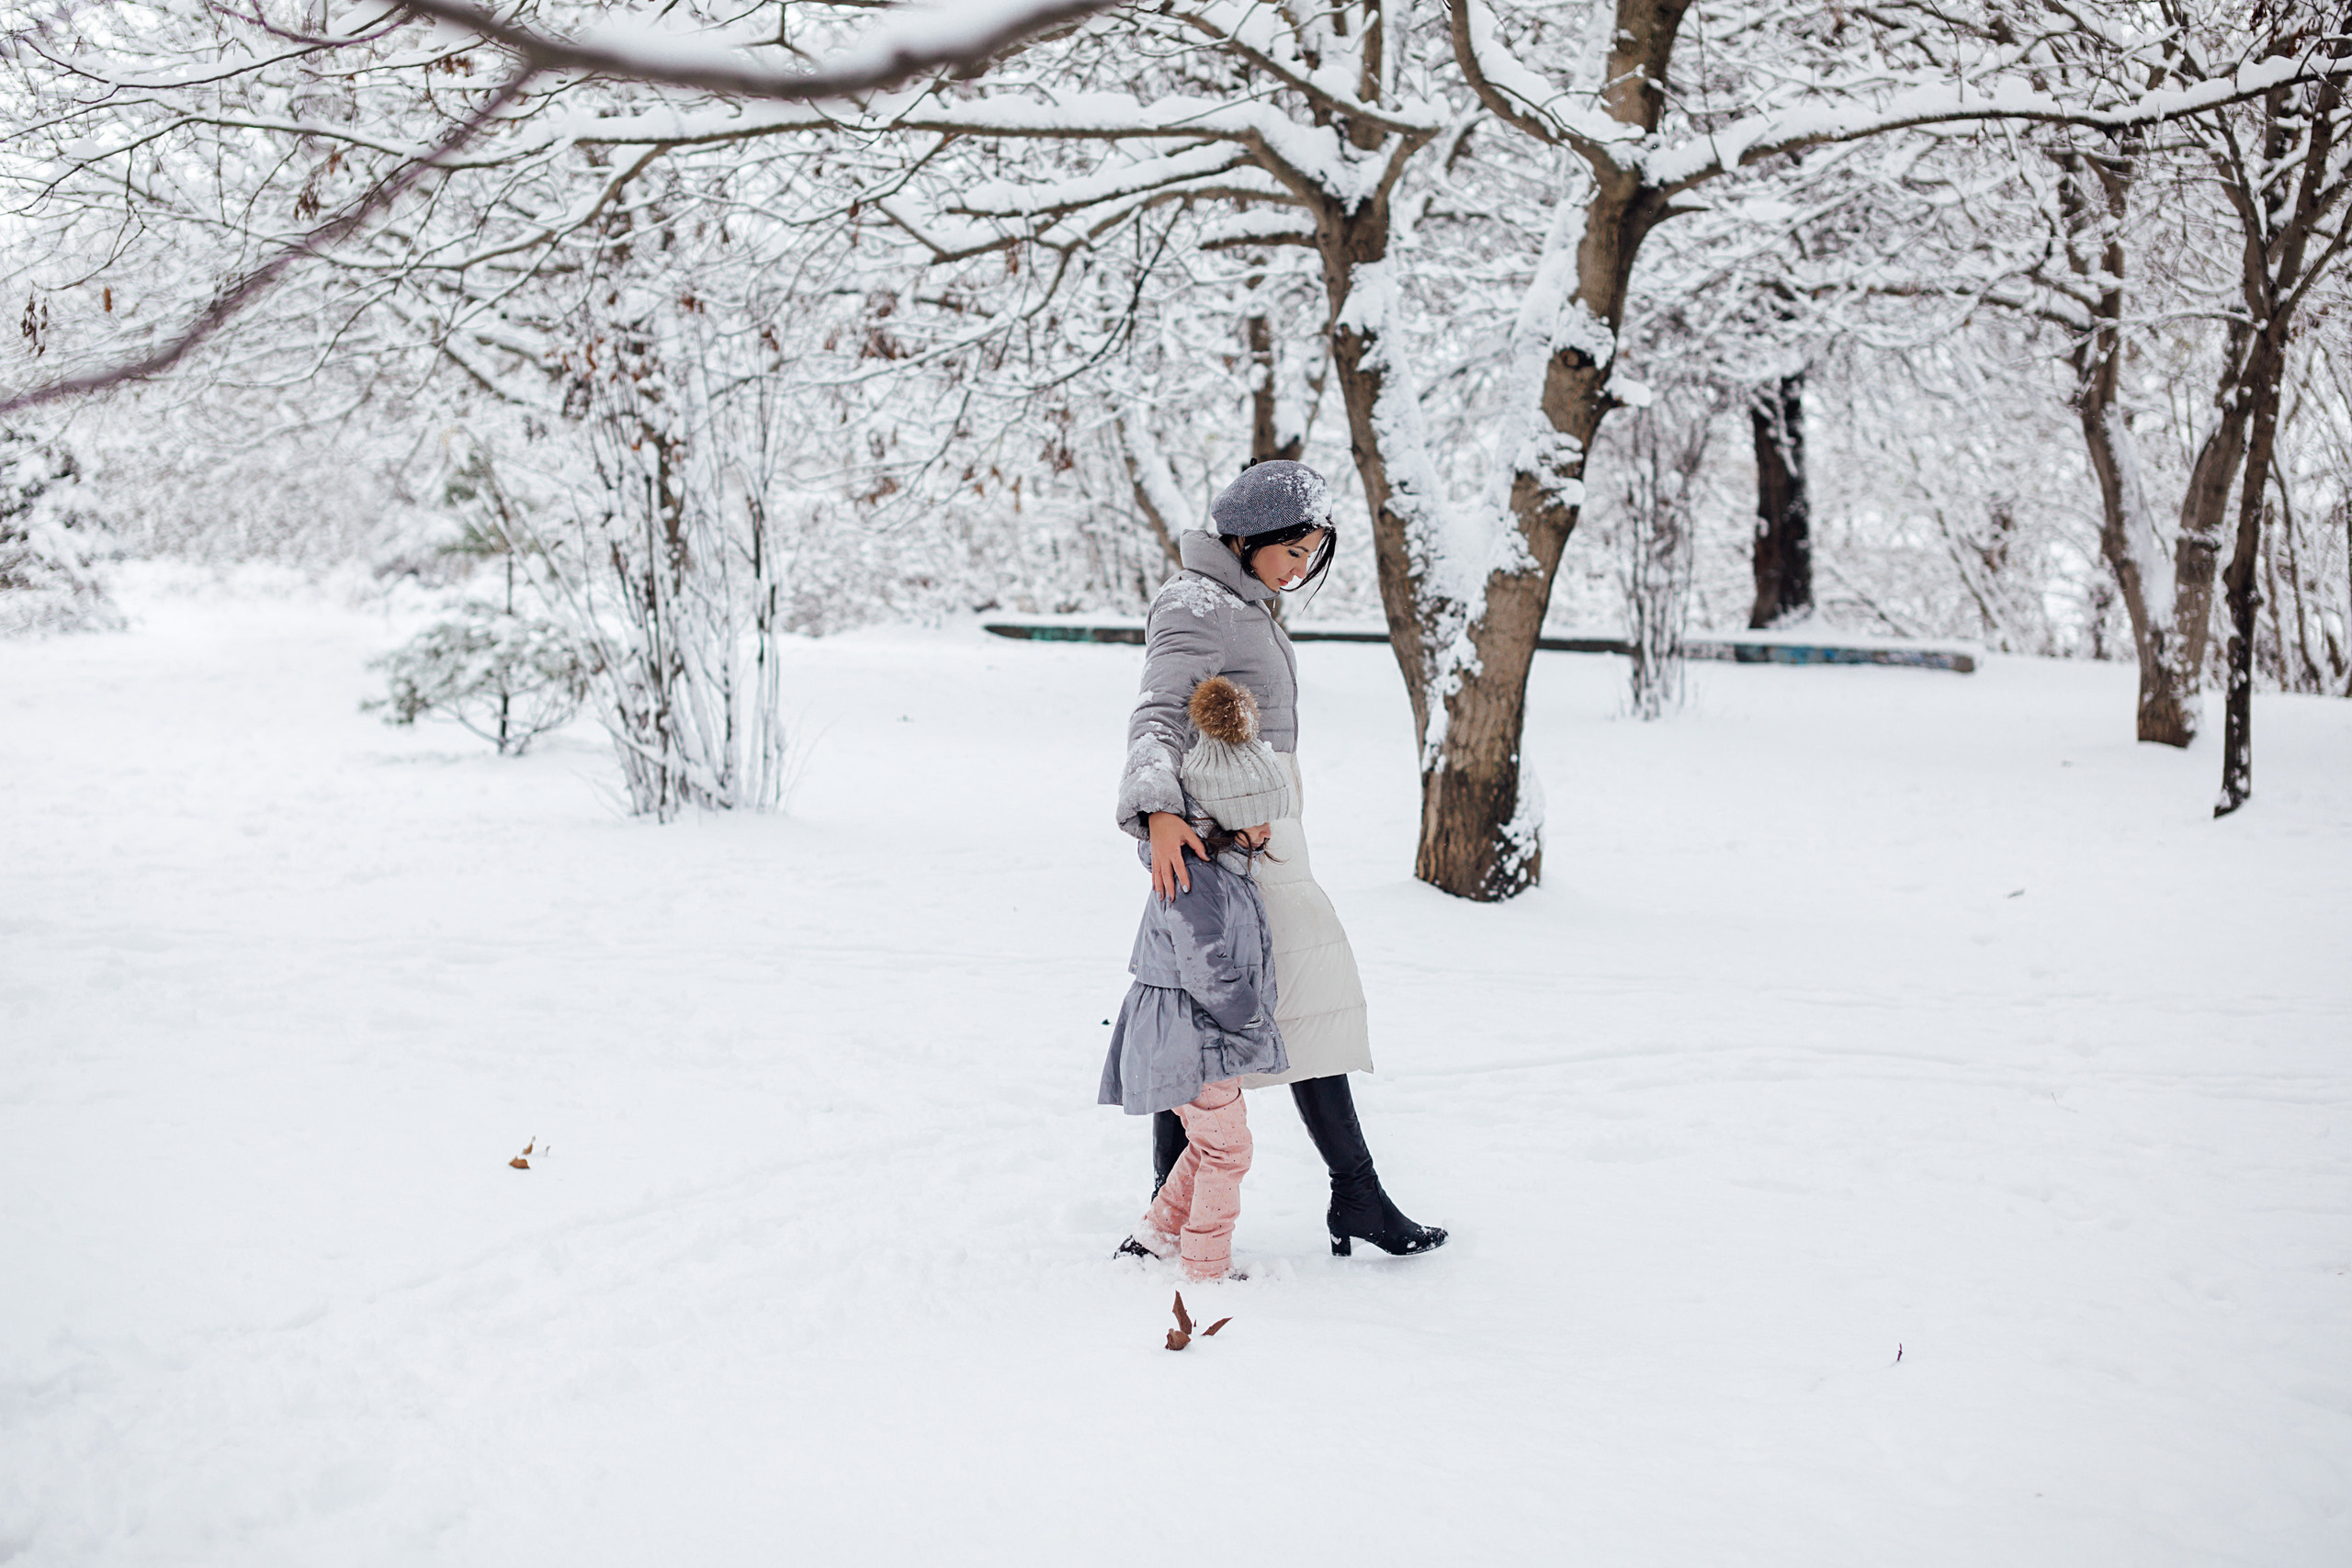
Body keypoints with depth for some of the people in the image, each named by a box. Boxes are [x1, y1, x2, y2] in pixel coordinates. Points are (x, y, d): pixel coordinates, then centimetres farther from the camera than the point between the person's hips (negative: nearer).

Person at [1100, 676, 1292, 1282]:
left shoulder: (1221, 863, 5)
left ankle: (1155, 1236, 30)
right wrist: (1259, 1035, -13)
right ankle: (1206, 1271, 10)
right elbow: (1210, 976, -25)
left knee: (1211, 1143, 19)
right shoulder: (1194, 885, -26)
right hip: (1189, 1034, -10)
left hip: (1206, 1033, 10)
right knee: (1225, 1146, 0)